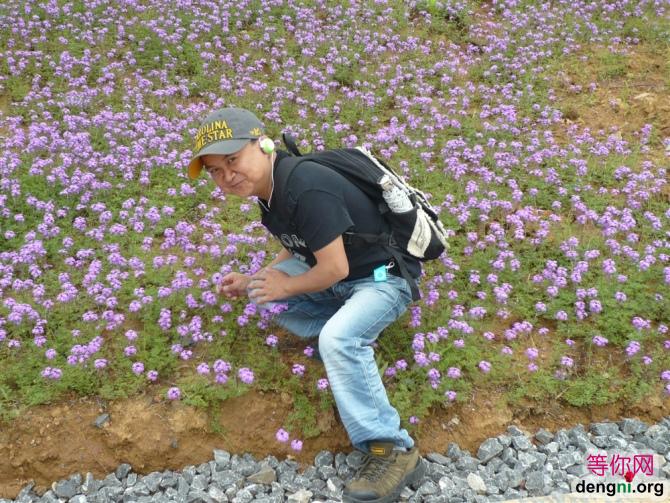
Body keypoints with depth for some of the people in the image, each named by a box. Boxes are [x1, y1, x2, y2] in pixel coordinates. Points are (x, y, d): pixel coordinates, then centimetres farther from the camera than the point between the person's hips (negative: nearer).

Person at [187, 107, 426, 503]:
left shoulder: (306, 188, -27)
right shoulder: (271, 192, 4)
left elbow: (335, 268, -25)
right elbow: (298, 249, 15)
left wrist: (286, 286, -10)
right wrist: (251, 281, 2)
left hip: (384, 276, -10)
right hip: (336, 275, 10)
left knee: (337, 338, -34)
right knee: (262, 292, 0)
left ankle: (393, 450, -23)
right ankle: (355, 336, 0)